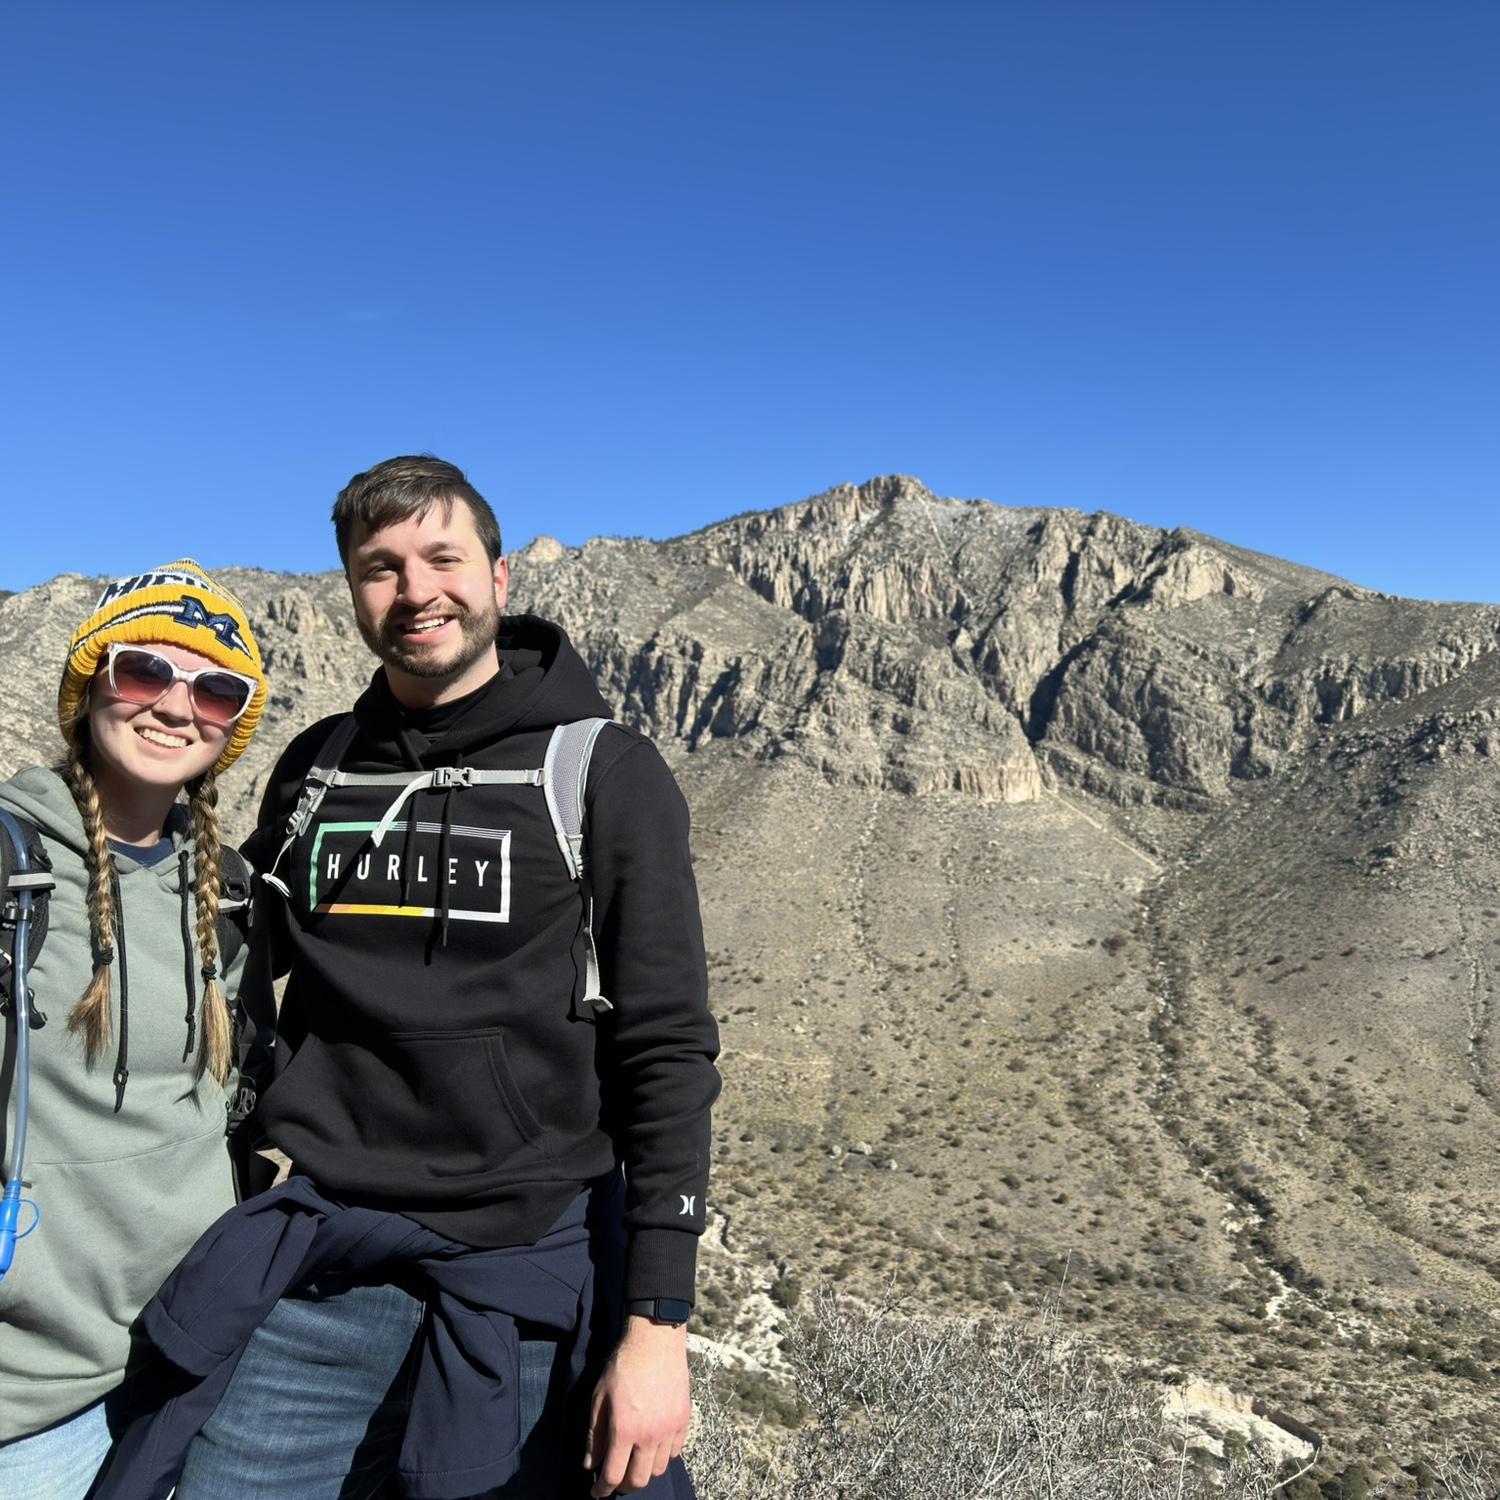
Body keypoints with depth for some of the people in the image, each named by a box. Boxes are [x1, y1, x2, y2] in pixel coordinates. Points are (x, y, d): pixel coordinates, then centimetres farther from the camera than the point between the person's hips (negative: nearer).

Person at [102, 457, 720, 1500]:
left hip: (525, 1276, -3)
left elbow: (668, 1053, -9)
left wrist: (658, 1322, -14)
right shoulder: (315, 770, 7)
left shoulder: (603, 773, -6)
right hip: (309, 1275, 4)